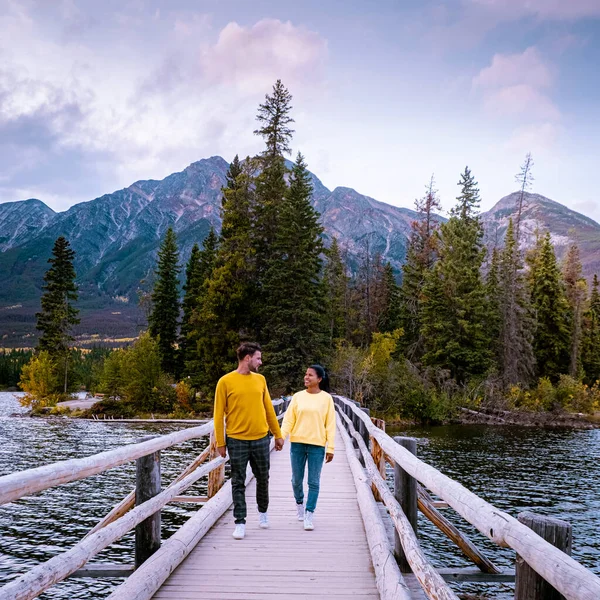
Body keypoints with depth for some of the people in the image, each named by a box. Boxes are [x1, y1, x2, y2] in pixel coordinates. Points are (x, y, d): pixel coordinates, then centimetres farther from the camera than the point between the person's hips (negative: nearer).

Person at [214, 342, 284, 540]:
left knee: (263, 479, 15)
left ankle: (263, 512, 37)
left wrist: (278, 434, 13)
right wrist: (220, 443, -6)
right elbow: (219, 414, -4)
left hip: (261, 438, 4)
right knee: (238, 483, 2)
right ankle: (240, 523, 10)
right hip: (237, 440, -4)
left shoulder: (260, 380, 7)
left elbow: (269, 409, 13)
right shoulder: (226, 381, -6)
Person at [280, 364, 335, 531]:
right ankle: (299, 503, 38)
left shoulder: (326, 398, 0)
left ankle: (309, 516, 7)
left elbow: (330, 424, 0)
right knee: (297, 480, 12)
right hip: (297, 443, 2)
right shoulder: (297, 397, 4)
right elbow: (288, 420, 3)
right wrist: (281, 437, -12)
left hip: (317, 445, -2)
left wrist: (330, 448, -4)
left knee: (314, 482, 0)